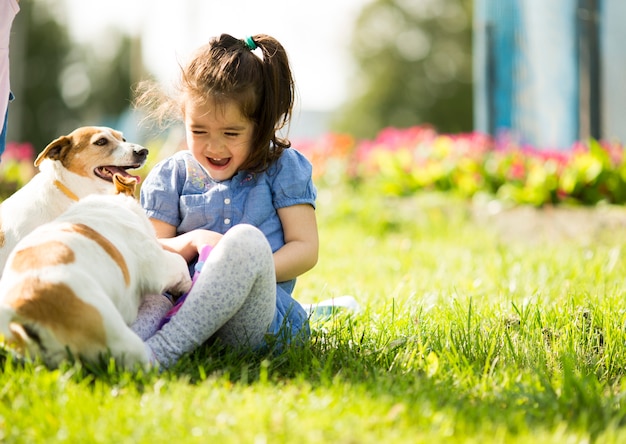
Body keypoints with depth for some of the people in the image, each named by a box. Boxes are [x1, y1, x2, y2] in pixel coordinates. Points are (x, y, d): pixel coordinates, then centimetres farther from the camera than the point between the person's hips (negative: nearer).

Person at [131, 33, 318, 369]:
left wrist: (244, 271, -14)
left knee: (246, 239, -33)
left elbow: (305, 249, 4)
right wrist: (191, 243, -10)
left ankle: (161, 350, -48)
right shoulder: (172, 176, 17)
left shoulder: (283, 168, 11)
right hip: (184, 305, 2)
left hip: (254, 314, -2)